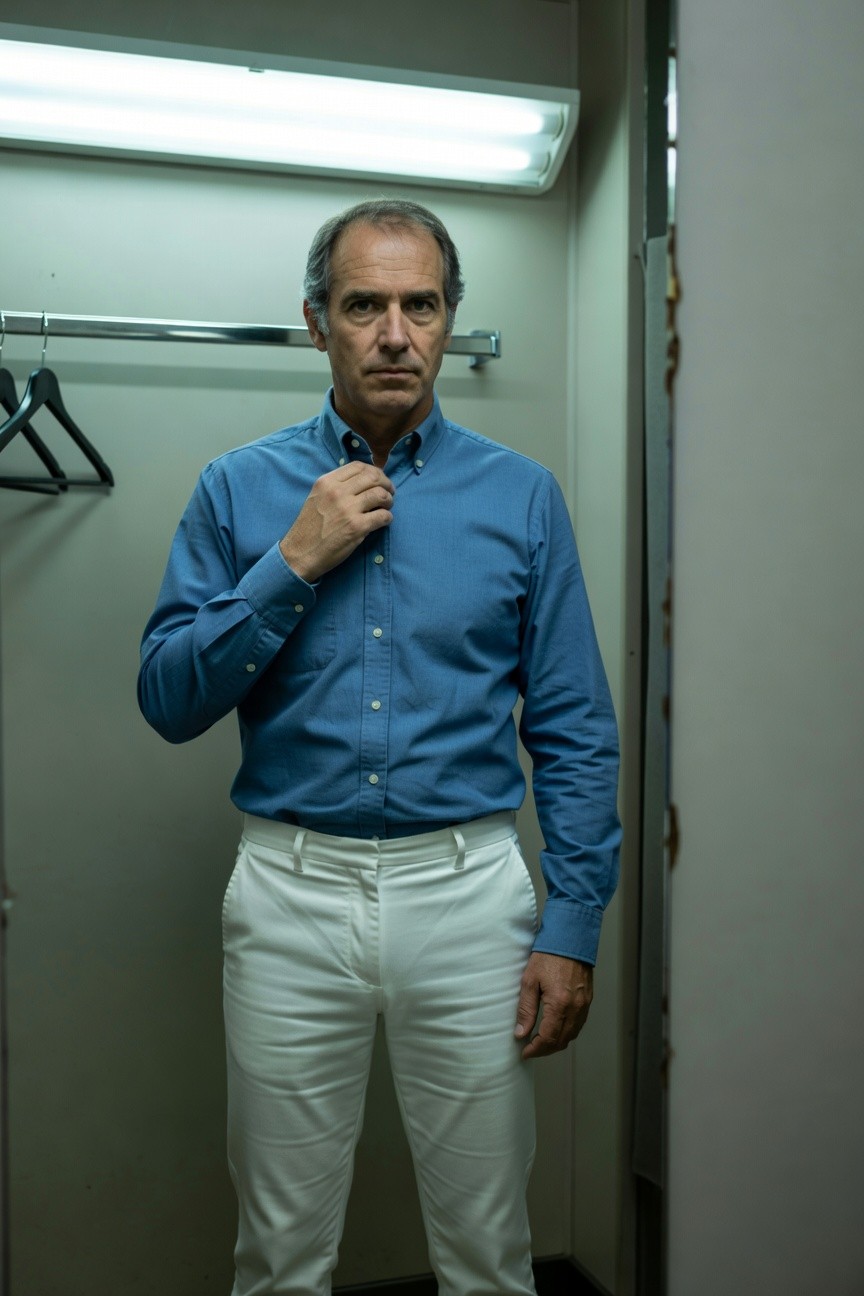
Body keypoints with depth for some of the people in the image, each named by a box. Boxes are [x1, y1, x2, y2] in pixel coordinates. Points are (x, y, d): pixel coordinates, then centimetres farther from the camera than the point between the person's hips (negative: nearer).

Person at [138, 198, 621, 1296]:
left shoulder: (520, 495, 2)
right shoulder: (240, 489, 2)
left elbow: (574, 732, 2)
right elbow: (168, 702, -4)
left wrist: (572, 928, -4)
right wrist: (293, 564, -14)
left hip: (468, 890, 0)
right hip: (292, 890, 0)